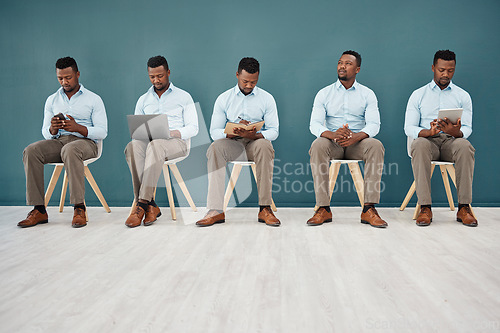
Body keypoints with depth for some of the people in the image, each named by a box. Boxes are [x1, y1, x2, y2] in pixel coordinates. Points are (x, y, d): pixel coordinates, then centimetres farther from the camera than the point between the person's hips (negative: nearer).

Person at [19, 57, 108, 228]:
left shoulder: (93, 99, 6)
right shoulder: (52, 100, 18)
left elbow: (102, 132, -3)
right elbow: (45, 133, 14)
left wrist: (78, 128, -19)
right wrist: (52, 129, -12)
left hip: (85, 142, -4)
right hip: (58, 141, 4)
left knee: (70, 151, -39)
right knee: (31, 151, -26)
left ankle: (79, 208, -36)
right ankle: (39, 210, -24)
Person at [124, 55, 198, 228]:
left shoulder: (184, 97, 13)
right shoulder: (143, 100, 24)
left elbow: (193, 128, 4)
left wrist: (172, 133, -16)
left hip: (176, 142, -3)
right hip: (148, 141, 3)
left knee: (155, 145, -40)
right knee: (132, 146, -35)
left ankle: (143, 203, -39)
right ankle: (150, 206, -37)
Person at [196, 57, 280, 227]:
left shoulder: (266, 98, 7)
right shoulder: (224, 98, 9)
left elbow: (273, 130, 0)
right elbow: (214, 131, 2)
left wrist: (254, 135, -21)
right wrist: (233, 132, -19)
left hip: (256, 142, -1)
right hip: (232, 143, 1)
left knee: (264, 146, -37)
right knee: (215, 147, -32)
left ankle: (265, 208, -32)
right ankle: (216, 210, -35)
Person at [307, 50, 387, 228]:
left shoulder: (367, 94, 8)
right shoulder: (324, 93, 8)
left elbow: (374, 124, -5)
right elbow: (314, 124, -4)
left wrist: (356, 136, -28)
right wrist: (333, 135, -27)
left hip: (357, 143, 0)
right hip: (332, 144, 0)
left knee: (376, 146, -32)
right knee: (317, 145, -34)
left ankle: (369, 209, -31)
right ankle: (323, 209, -32)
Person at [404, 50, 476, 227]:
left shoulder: (463, 96, 14)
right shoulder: (418, 95, 12)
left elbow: (467, 128, 5)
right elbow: (409, 128, 3)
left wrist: (456, 132, -22)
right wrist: (428, 132, -20)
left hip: (451, 141, 1)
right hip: (427, 140, -1)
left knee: (465, 146, -35)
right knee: (419, 145, -37)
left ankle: (464, 207, -29)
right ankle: (425, 208, -36)